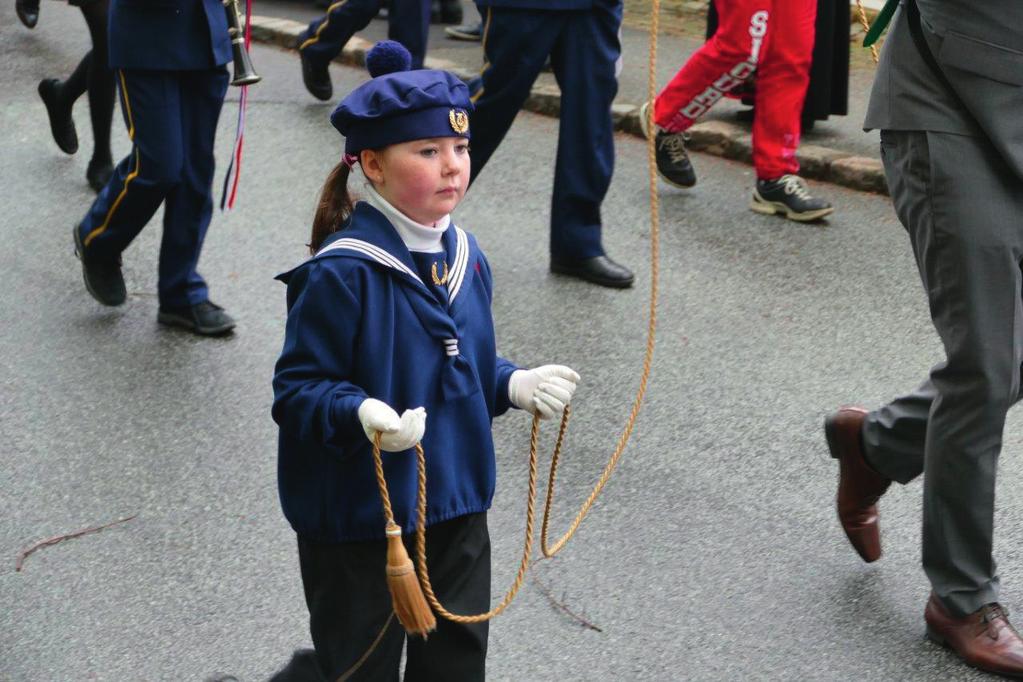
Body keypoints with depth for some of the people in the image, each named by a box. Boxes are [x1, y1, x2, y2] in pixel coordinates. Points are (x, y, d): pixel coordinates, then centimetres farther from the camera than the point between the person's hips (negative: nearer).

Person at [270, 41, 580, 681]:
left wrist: (517, 386, -2)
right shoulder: (343, 273, -20)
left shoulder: (466, 257, 3)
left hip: (457, 503, 7)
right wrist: (362, 414, -35)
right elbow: (298, 387, -18)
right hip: (357, 514, -7)